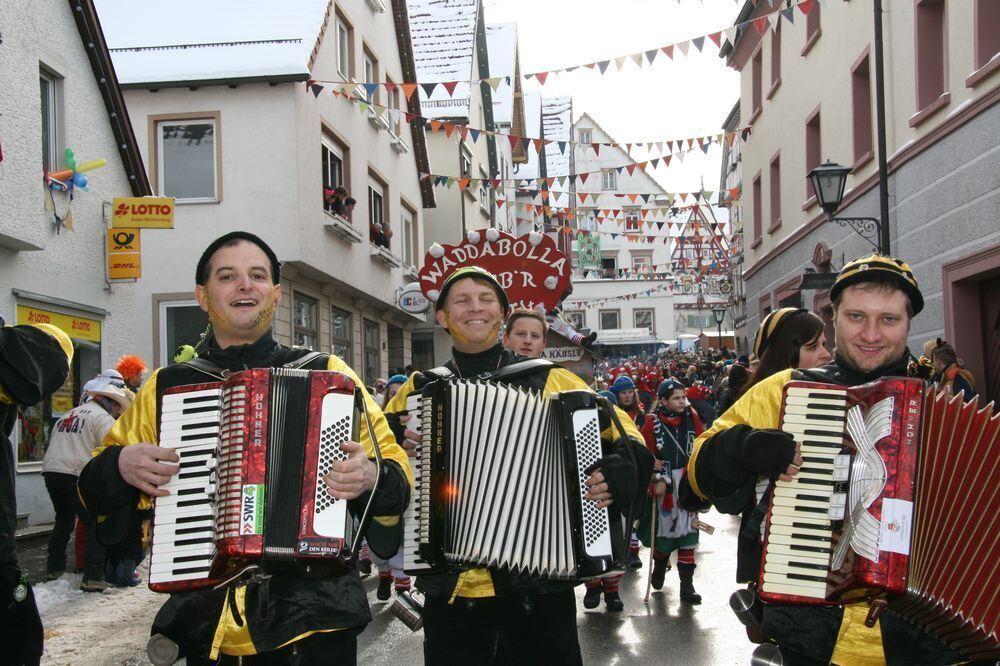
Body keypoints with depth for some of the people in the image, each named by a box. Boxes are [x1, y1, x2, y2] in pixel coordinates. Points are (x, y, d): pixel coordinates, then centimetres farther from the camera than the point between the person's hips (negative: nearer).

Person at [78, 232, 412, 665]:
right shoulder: (167, 387, 9)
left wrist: (371, 476, -20)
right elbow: (95, 484, 18)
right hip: (205, 624, 2)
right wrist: (120, 465, -4)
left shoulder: (325, 374, 4)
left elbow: (396, 468, 2)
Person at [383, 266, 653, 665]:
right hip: (449, 585, 2)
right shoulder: (419, 390, 7)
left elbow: (620, 430, 4)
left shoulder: (549, 381, 1)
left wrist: (621, 470, -17)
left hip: (538, 581, -1)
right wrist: (394, 442, -5)